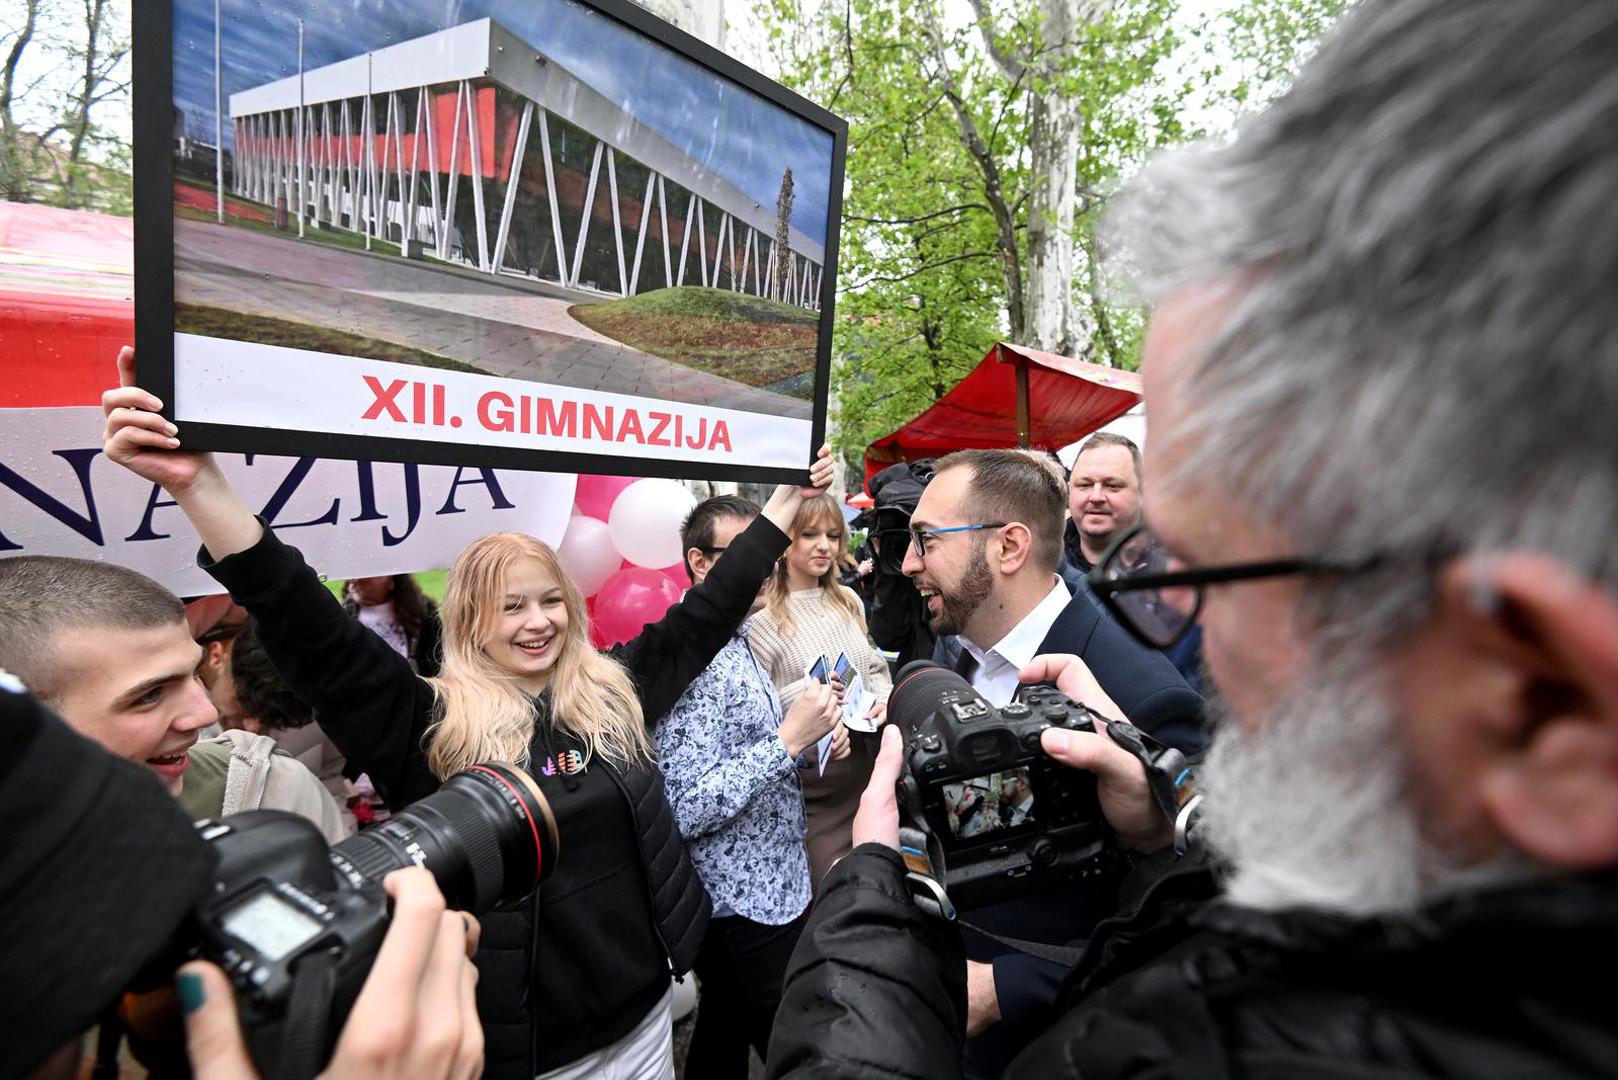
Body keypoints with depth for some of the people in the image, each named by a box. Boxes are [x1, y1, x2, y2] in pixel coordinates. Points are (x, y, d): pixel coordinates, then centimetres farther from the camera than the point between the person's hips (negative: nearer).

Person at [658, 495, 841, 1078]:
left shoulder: (735, 642, 7)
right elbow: (685, 810, -27)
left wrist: (808, 733, -1)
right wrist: (789, 739, -26)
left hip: (770, 888, 9)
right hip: (751, 903, -9)